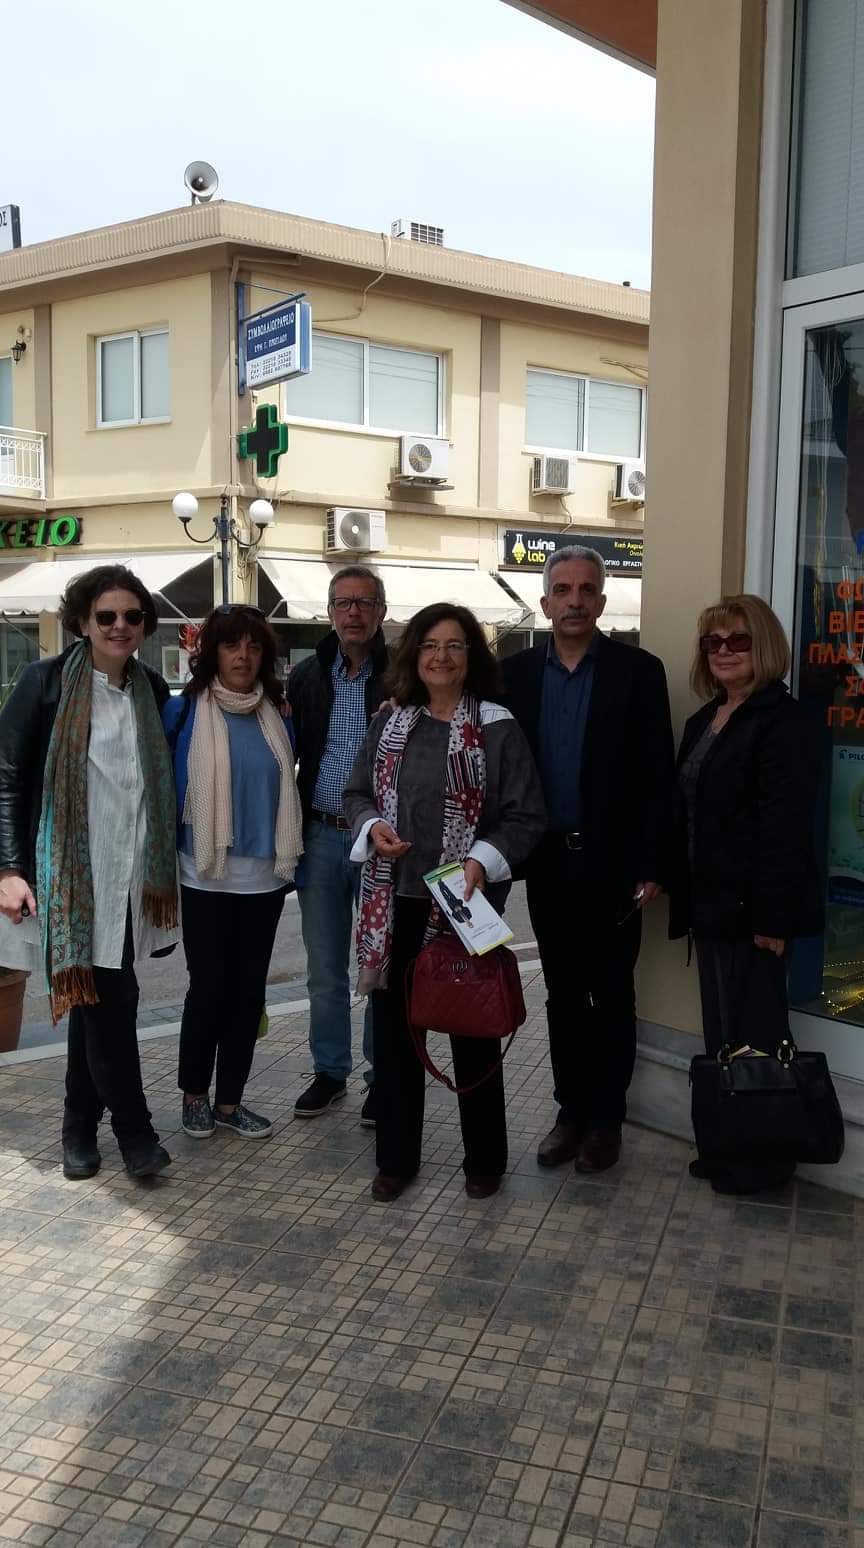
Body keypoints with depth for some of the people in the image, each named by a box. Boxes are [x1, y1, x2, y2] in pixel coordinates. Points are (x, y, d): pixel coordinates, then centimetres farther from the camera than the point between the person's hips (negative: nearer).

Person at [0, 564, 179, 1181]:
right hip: (68, 872, -4)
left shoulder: (153, 691, 8)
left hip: (127, 874, 5)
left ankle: (81, 1128, 27)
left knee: (99, 998, 12)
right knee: (112, 998, -5)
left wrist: (162, 867, 12)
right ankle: (134, 1129, 11)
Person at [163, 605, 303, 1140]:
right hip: (206, 878, -4)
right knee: (208, 986, 2)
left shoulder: (276, 714, 6)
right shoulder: (184, 710, -6)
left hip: (265, 877, 4)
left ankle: (230, 1100, 22)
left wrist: (294, 859, 11)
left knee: (249, 988, 9)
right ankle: (194, 1093, 22)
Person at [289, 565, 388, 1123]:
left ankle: (383, 1075, 22)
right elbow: (288, 755, 10)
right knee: (325, 968, 12)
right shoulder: (306, 676, 7)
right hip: (321, 836, 3)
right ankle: (330, 1071, 27)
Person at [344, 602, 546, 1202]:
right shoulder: (390, 722, 7)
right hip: (395, 899, 4)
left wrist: (484, 860, -20)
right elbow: (357, 793, 14)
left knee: (473, 1029, 9)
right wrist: (373, 828, -7)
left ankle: (484, 1159, 27)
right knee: (393, 1027, 12)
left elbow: (526, 816, -6)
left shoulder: (497, 728, -6)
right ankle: (396, 1156, 28)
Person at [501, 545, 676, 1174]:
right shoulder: (518, 672, 3)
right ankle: (571, 1110, 26)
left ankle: (606, 1118, 22)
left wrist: (652, 866, -11)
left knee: (612, 996, 9)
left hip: (613, 864, -3)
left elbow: (658, 776, -7)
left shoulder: (638, 671, -5)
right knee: (564, 994, 13)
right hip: (548, 863, 3)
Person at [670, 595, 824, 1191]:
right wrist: (684, 895, 10)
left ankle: (762, 1159, 18)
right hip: (712, 904, 8)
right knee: (722, 1031, 15)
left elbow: (785, 827, -18)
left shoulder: (784, 722, -12)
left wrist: (772, 917, -21)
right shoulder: (704, 721, 14)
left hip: (753, 908, -8)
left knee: (752, 1033, 3)